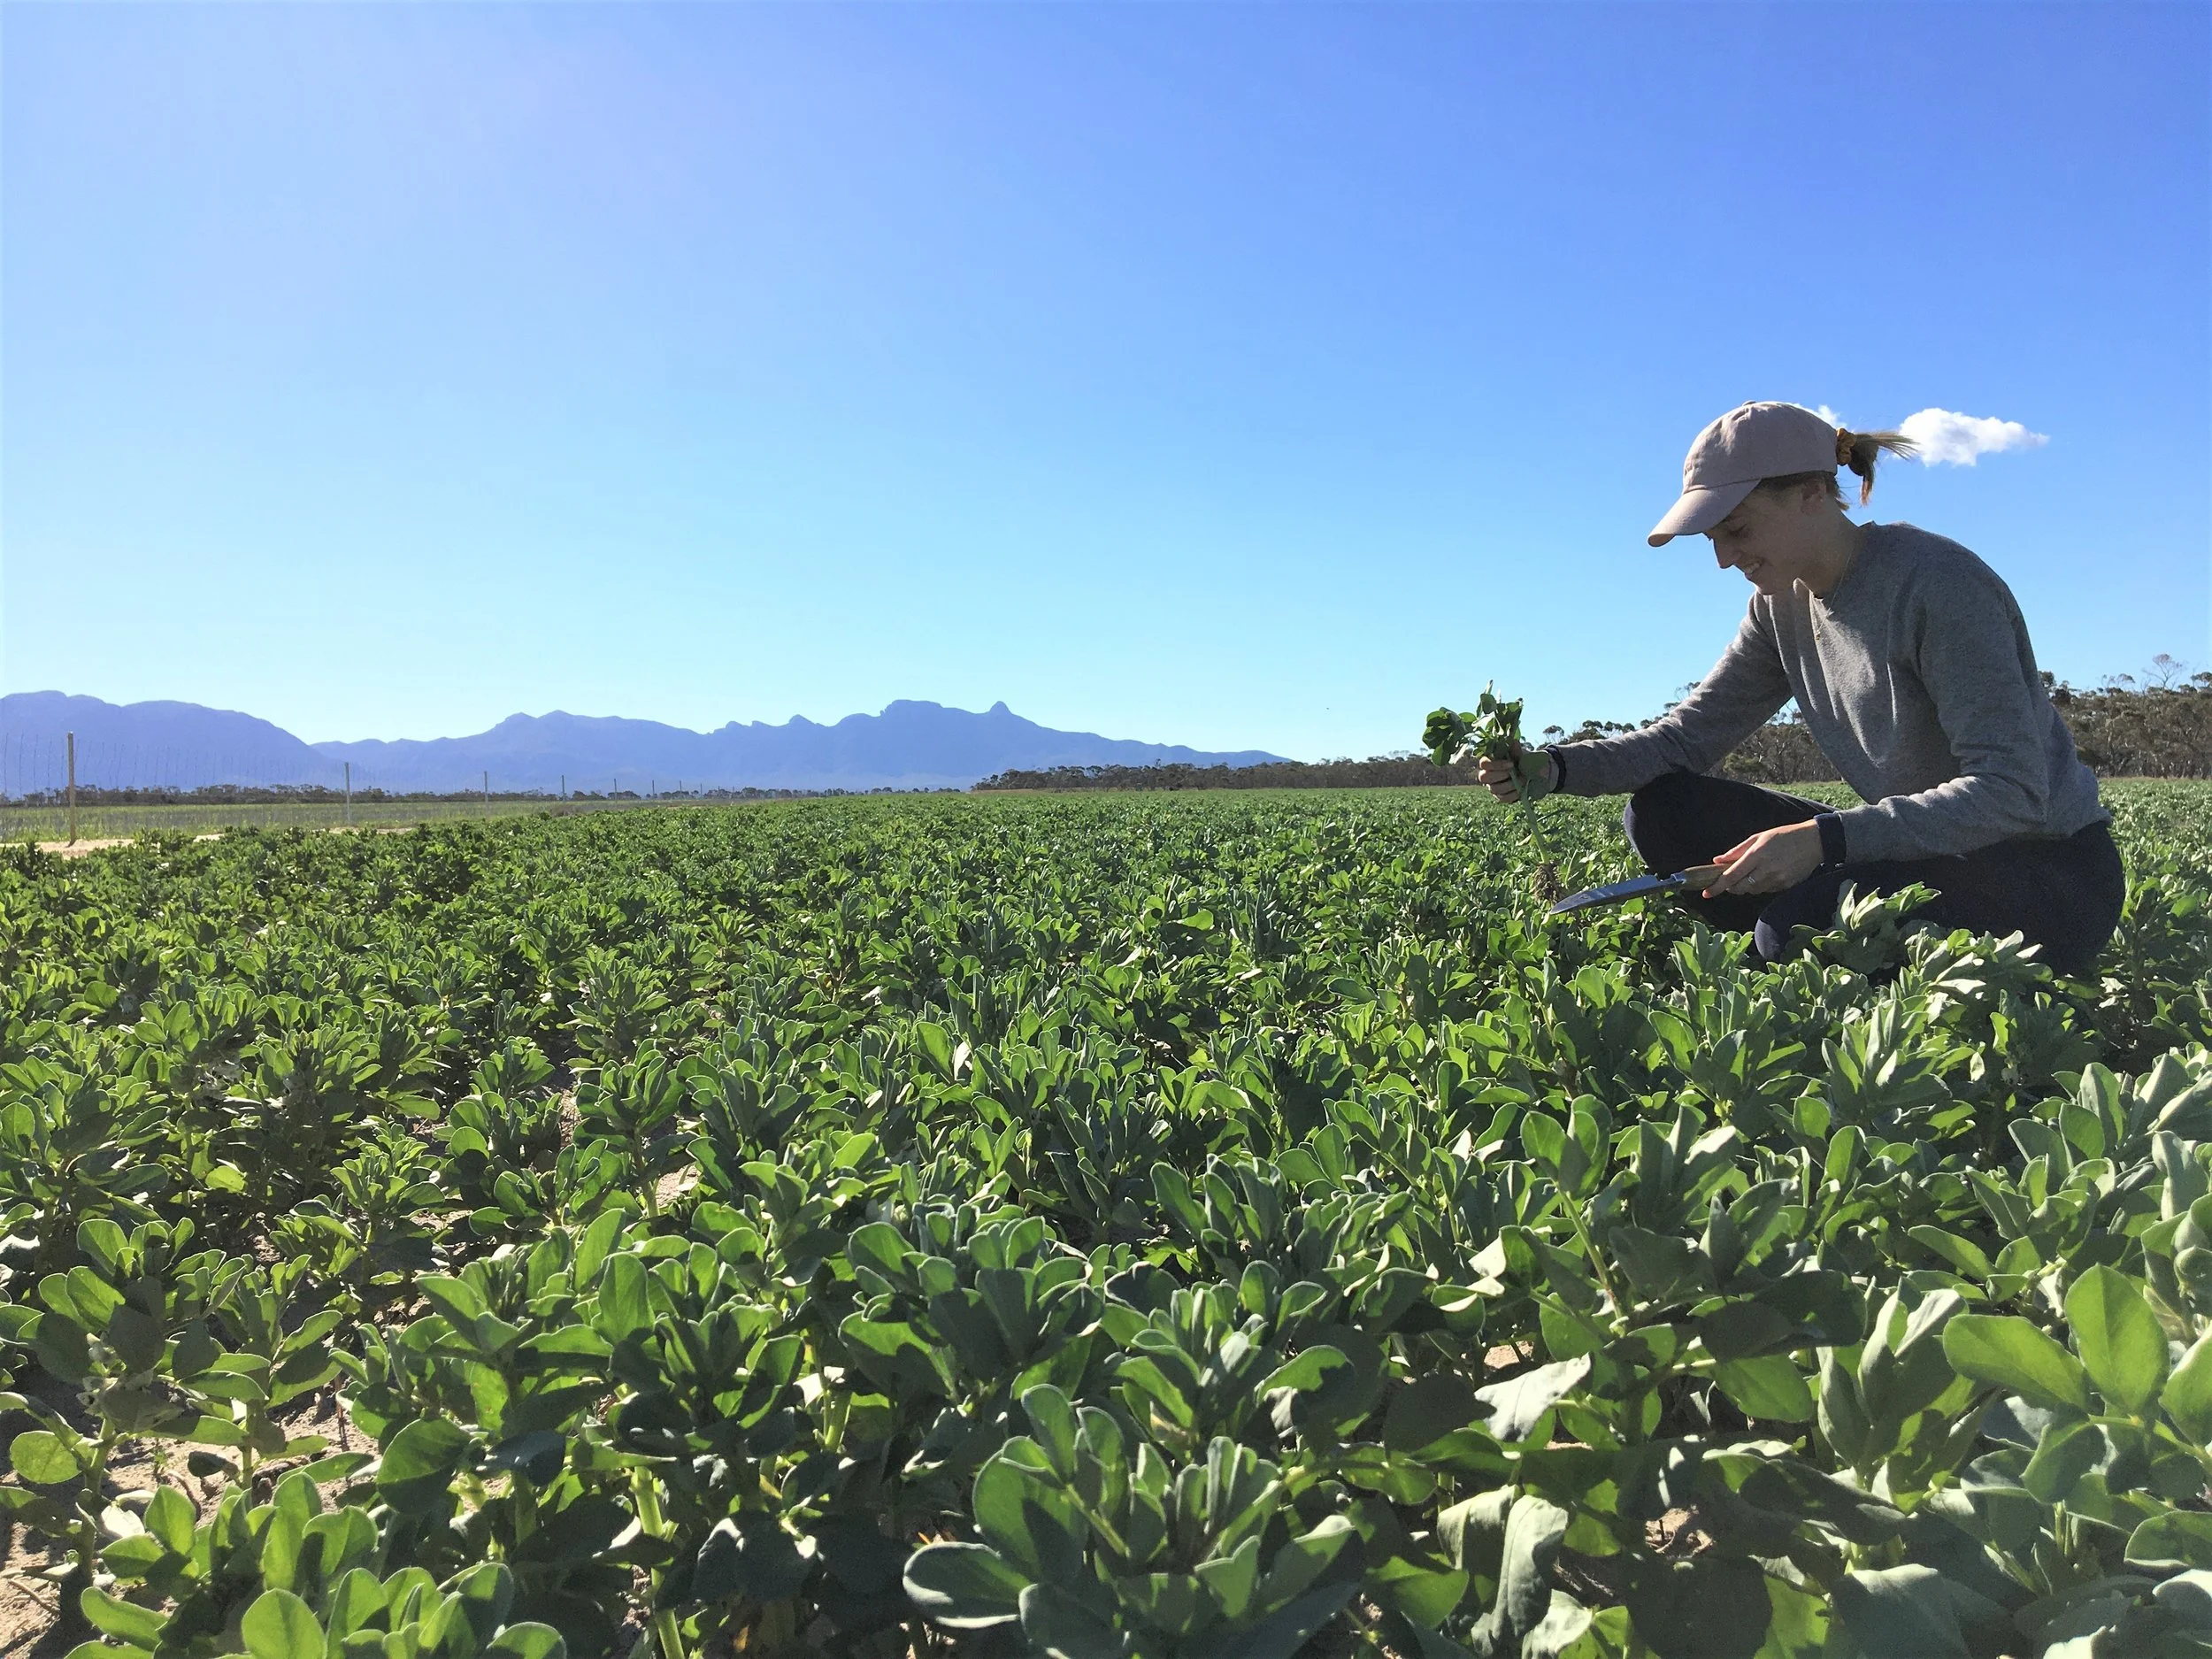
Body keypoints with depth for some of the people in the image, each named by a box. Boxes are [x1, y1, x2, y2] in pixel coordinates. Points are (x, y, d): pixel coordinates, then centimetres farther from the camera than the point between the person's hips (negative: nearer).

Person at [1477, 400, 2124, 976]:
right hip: (1929, 852, 7)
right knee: (1663, 812, -8)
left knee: (1802, 922, -34)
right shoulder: (1784, 604, 2)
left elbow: (2009, 790, -27)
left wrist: (1823, 837, -37)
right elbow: (1688, 737, 1)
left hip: (2052, 869, -7)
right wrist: (1551, 769, -16)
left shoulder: (1937, 585, -22)